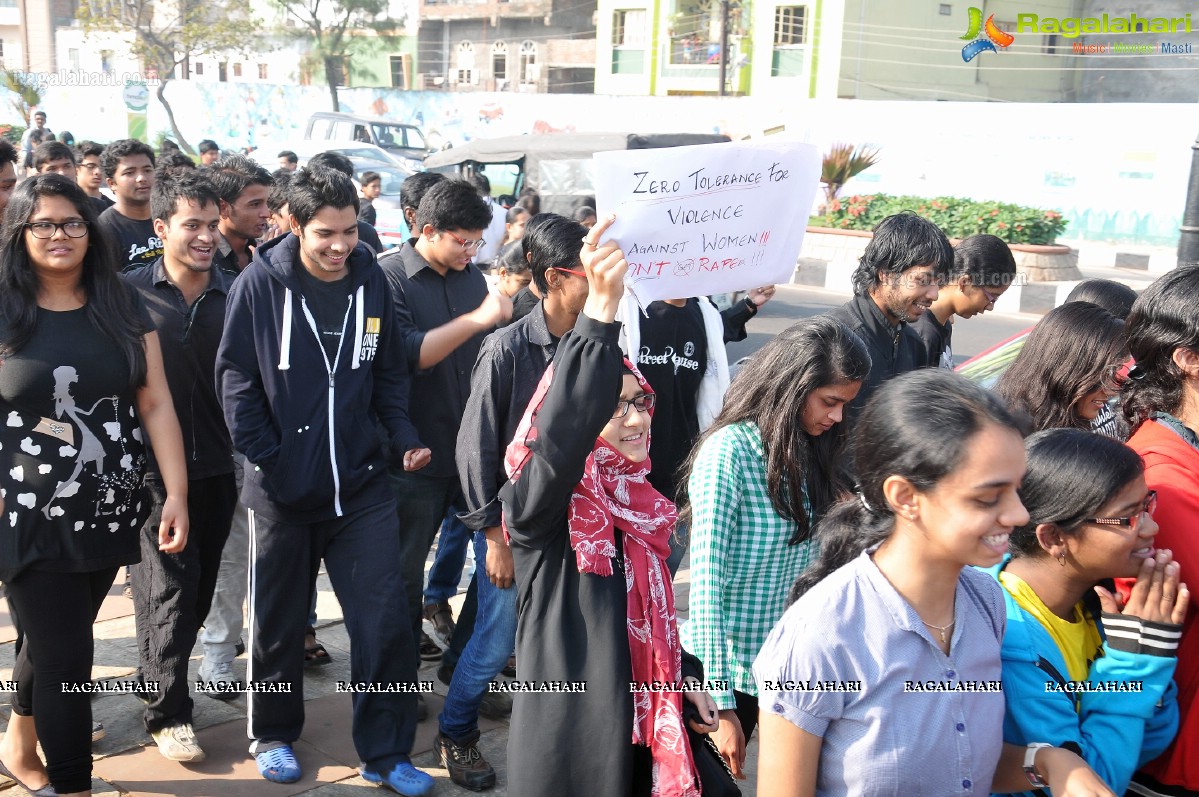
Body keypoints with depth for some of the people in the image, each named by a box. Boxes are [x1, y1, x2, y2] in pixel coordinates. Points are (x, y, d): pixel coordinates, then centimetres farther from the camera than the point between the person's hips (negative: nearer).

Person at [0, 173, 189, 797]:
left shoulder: (122, 306, 4)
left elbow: (155, 404, 2)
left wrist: (176, 492, -4)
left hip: (107, 512, 3)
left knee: (51, 646, 19)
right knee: (66, 659, -3)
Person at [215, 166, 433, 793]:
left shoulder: (372, 281, 1)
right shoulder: (259, 284, -7)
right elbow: (237, 380, -6)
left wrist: (404, 436, -4)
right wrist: (266, 458, -13)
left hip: (360, 485, 2)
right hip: (281, 489, -2)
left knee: (385, 621, 2)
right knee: (278, 623, 14)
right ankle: (273, 735, 36)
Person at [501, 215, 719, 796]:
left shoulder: (640, 503, 6)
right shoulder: (541, 504, -16)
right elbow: (561, 432, -38)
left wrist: (686, 676, 10)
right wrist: (601, 309, -47)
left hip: (640, 724, 7)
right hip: (567, 734, -7)